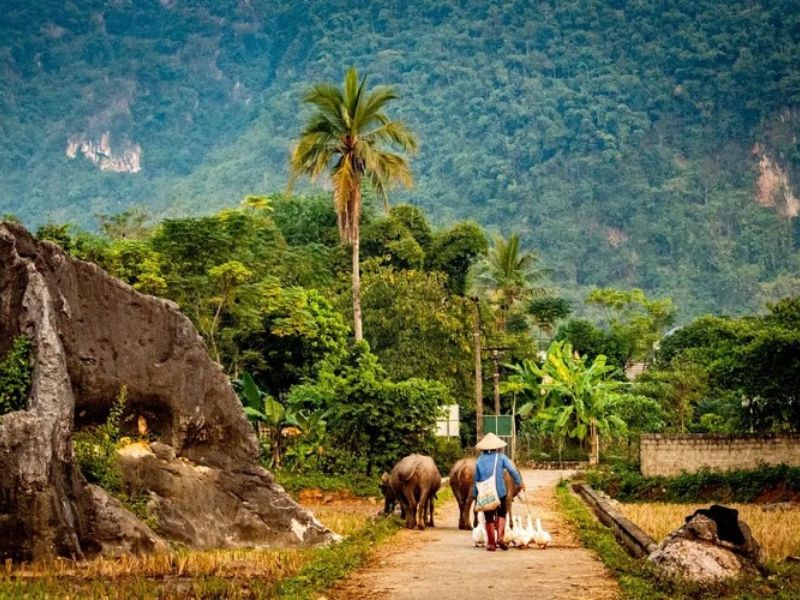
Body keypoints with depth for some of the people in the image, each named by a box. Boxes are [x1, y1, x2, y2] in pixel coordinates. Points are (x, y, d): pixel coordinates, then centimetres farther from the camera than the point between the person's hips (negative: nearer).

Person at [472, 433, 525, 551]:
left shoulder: (480, 460, 3)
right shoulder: (501, 457, -3)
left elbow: (476, 479, 6)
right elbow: (512, 470, -11)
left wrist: (475, 494, 14)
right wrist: (520, 482, -1)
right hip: (500, 492, -1)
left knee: (489, 518, 9)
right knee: (501, 514, 16)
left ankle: (491, 543, 9)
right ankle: (500, 537, -2)